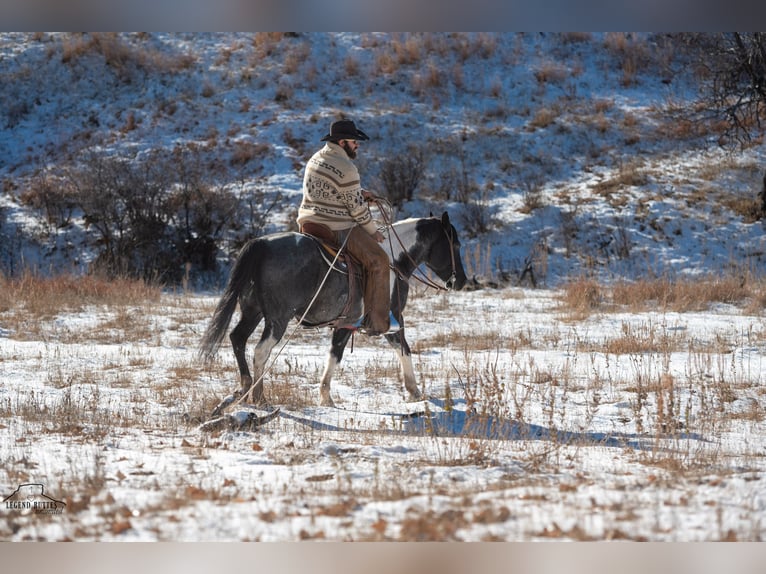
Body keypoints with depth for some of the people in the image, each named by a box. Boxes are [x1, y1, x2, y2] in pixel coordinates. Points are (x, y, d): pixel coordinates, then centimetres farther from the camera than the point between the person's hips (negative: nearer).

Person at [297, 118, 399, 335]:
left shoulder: (316, 159, 11)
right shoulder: (346, 169, -17)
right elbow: (357, 208, -13)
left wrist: (359, 194, 14)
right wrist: (373, 231, 1)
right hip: (336, 228, -10)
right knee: (378, 260, -7)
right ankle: (376, 323, -8)